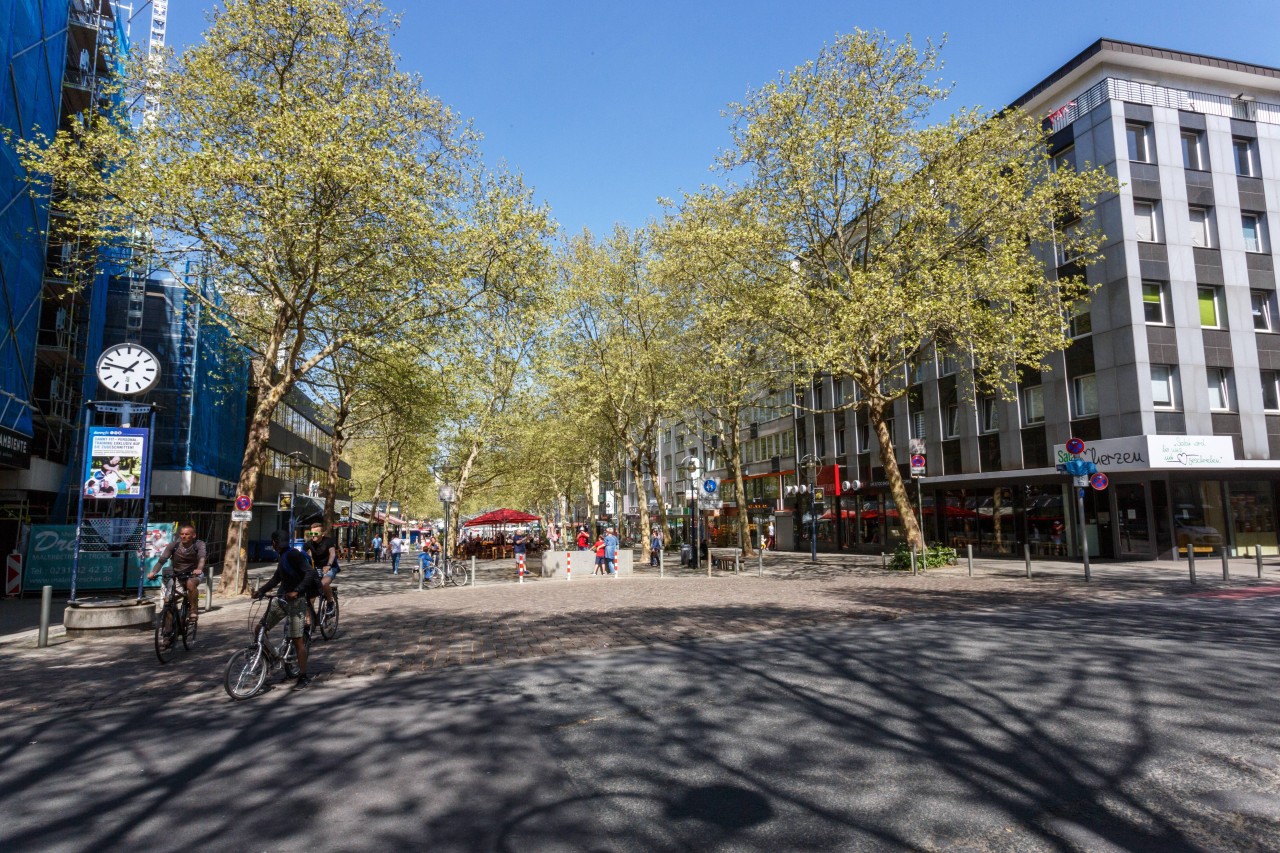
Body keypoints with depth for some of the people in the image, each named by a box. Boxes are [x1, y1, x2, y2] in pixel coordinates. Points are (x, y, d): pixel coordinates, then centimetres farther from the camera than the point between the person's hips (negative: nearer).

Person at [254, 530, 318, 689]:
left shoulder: (293, 554, -15)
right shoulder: (283, 556, 14)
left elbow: (310, 573, -24)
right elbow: (276, 578, 19)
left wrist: (296, 591, -32)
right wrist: (261, 590, 6)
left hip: (295, 600, -9)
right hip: (282, 598, 9)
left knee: (297, 640, -5)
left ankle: (303, 677, 3)